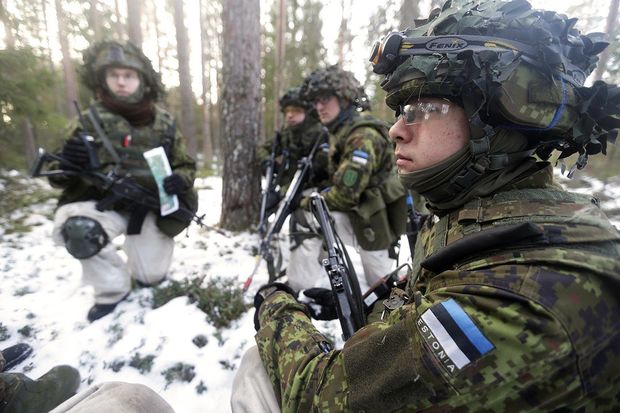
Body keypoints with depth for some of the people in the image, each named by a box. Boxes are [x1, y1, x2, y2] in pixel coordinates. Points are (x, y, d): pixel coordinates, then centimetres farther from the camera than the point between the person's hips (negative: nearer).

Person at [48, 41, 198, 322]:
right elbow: (61, 177, -2)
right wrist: (67, 164, -28)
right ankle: (112, 289, -6)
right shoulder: (92, 119, -5)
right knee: (75, 229, -33)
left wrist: (180, 180, -18)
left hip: (148, 205, 1)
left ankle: (138, 245, 40)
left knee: (152, 275, 2)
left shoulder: (164, 125, -3)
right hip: (103, 201, -1)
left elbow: (186, 165, 7)